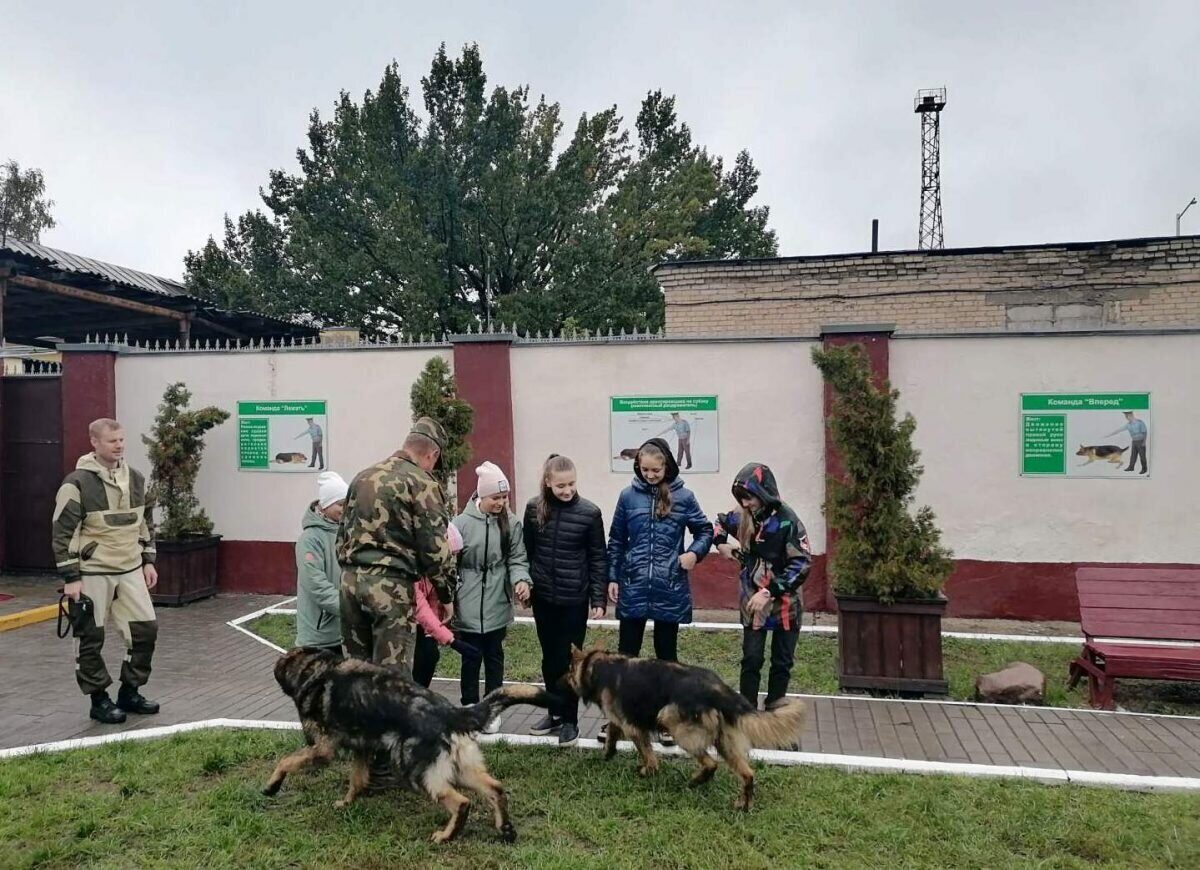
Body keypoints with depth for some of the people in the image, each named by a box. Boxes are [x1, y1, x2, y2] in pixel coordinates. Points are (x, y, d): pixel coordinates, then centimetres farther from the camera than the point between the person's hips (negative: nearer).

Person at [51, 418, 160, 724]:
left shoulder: (136, 478, 6)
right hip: (92, 574, -5)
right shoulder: (78, 483, -13)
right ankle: (99, 700, 19)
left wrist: (148, 561, 14)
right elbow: (62, 533, -11)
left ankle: (129, 692, 21)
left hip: (130, 571, 6)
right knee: (91, 639, 4)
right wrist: (70, 578, -13)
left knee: (146, 629, 5)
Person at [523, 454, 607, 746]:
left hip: (574, 599, -3)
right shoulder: (534, 508, -2)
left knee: (569, 659, 4)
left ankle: (569, 719, 17)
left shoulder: (589, 513, -10)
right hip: (543, 598, 3)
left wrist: (599, 599, -7)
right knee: (550, 658, 15)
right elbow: (526, 551, 7)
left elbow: (598, 558, -5)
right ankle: (555, 712, 30)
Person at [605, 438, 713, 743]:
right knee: (626, 652, 9)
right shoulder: (628, 496, 0)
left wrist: (695, 552, -12)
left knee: (666, 652, 12)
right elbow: (616, 541, 7)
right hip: (633, 587, 1)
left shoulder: (683, 496, -3)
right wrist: (612, 577, 5)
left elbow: (705, 530, 6)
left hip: (669, 589, -1)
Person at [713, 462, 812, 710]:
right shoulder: (742, 516, -3)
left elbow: (802, 565, -22)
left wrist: (769, 593, -24)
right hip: (752, 602, 3)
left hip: (784, 604, -3)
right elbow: (719, 525, 20)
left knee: (781, 662, 10)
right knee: (751, 660, 5)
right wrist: (722, 544, 2)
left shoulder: (787, 521, -20)